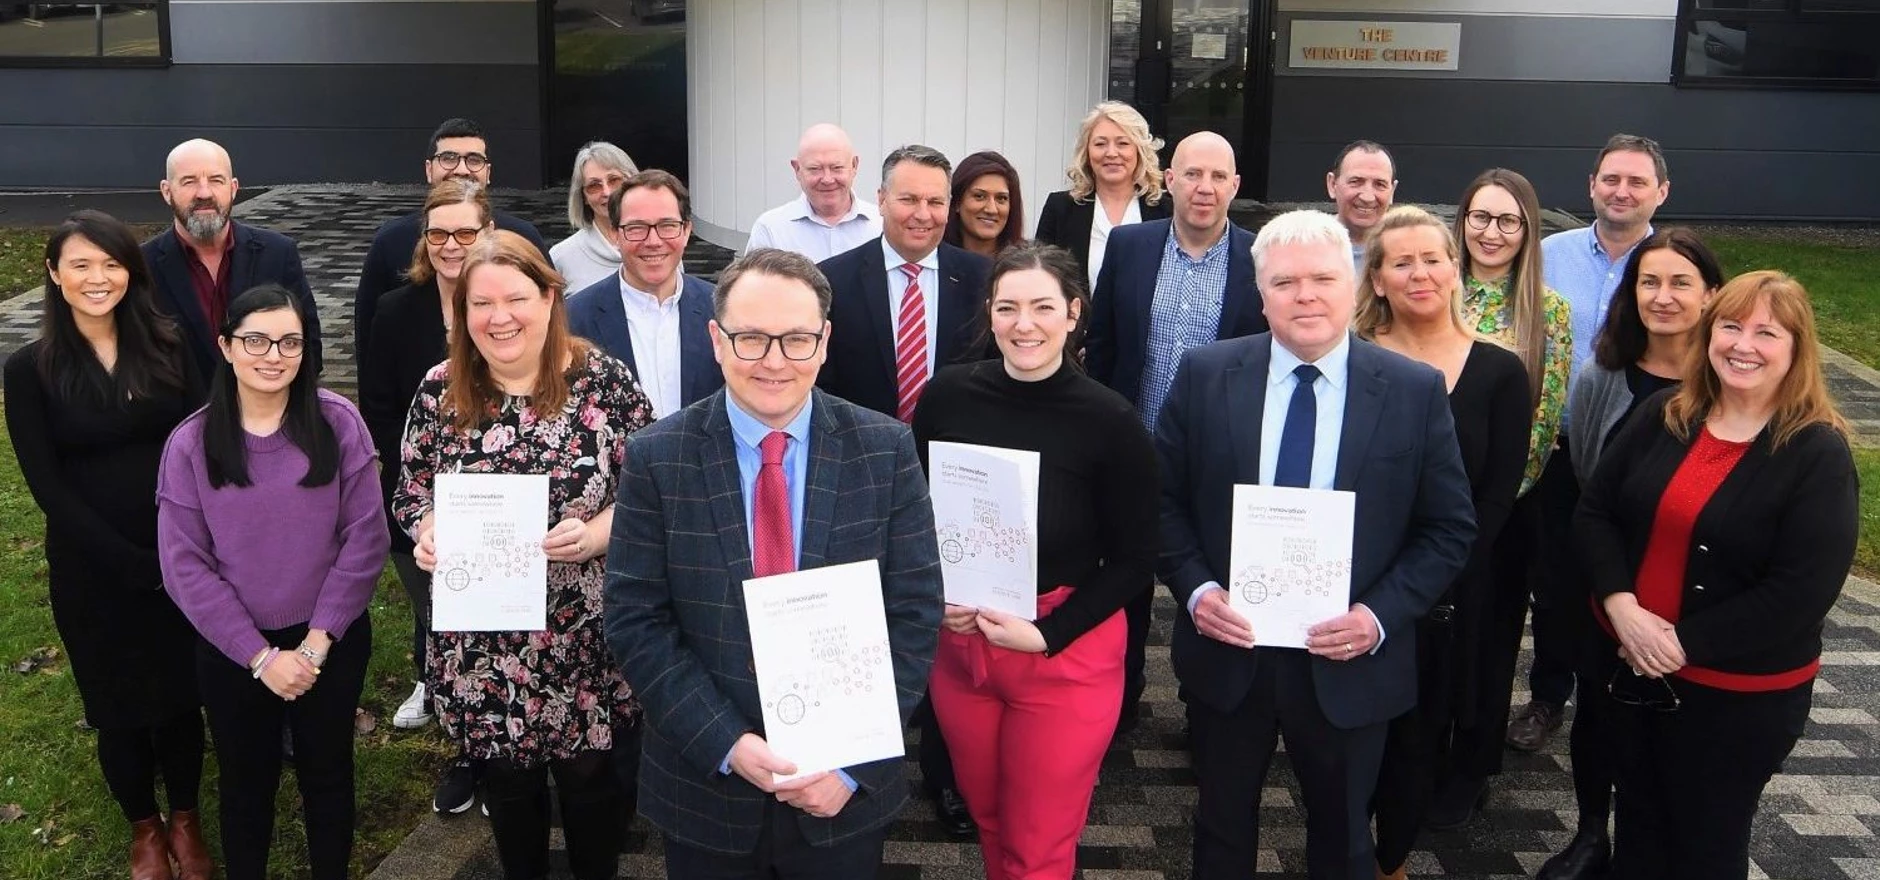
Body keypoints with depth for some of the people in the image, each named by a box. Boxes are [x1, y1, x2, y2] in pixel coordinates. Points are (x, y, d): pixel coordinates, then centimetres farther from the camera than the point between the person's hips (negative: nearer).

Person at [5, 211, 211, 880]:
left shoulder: (167, 348, -2)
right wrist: (131, 561, -16)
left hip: (181, 559, 1)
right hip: (92, 570, -1)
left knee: (182, 692, 13)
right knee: (120, 703, 13)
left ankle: (186, 818, 36)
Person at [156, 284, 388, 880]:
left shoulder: (338, 423, -10)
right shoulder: (190, 443, -8)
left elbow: (365, 539, -10)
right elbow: (185, 566, -9)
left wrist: (317, 641, -12)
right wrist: (260, 655, -13)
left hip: (332, 642, 0)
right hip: (232, 650, 1)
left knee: (328, 775, 16)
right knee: (246, 783, 17)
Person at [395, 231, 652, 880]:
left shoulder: (604, 380, -8)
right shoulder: (441, 392, 0)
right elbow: (411, 491, 9)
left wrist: (594, 535, -22)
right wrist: (427, 533, -12)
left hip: (587, 638, -2)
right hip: (482, 644, 2)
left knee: (590, 781, 13)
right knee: (508, 788, 18)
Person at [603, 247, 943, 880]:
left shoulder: (887, 450, -7)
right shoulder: (656, 459, -8)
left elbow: (915, 610, -6)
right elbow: (634, 621, -8)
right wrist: (726, 745, -16)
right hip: (705, 785, 0)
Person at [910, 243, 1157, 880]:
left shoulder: (1110, 420, -17)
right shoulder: (947, 396, -8)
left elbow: (1134, 559, -8)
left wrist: (1047, 634, -15)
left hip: (1067, 654, -3)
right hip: (957, 642, 3)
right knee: (986, 817, 24)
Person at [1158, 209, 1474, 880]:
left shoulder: (1415, 391, -7)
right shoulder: (1205, 375, -5)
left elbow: (1450, 529, -3)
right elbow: (1163, 497, 1)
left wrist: (1380, 615, -15)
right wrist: (1194, 589, -14)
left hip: (1349, 662, -1)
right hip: (1226, 652, 1)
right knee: (1222, 826, 20)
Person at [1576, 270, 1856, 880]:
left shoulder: (1819, 454, -13)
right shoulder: (1662, 416, 0)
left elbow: (1802, 592, -20)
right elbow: (1593, 512, -1)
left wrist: (1686, 643, -20)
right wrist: (1622, 606, -16)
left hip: (1740, 692, -4)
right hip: (1630, 663, 4)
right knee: (1637, 821, 21)